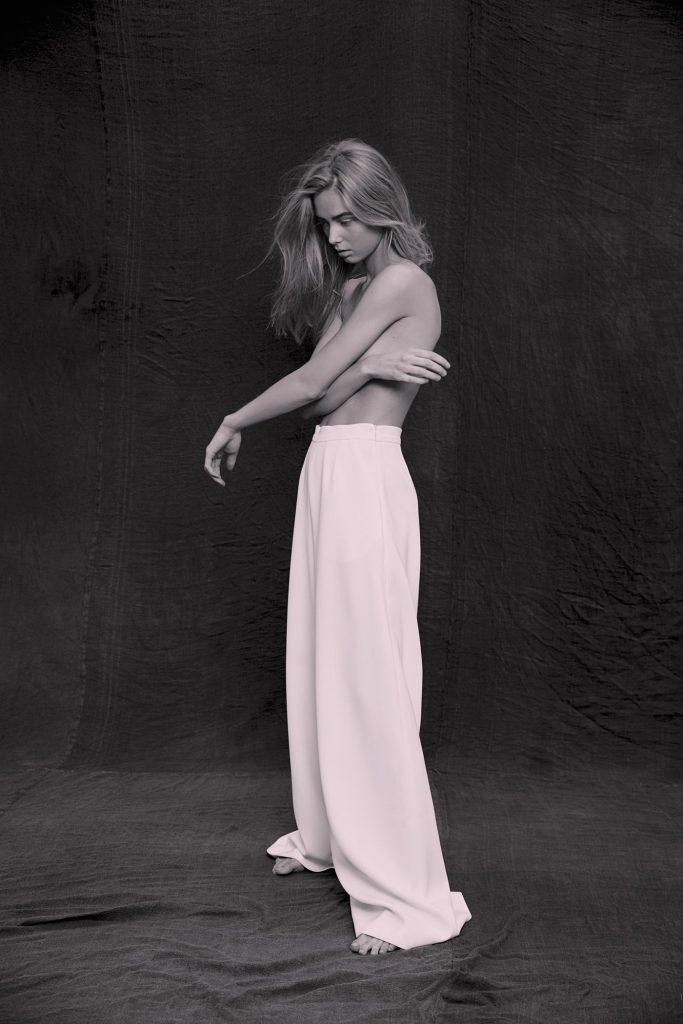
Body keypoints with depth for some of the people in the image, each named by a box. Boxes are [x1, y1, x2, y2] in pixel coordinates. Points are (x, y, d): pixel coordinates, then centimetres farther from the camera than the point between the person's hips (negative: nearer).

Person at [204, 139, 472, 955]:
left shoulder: (402, 280, -8)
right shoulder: (349, 287, 19)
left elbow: (312, 382, -11)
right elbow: (319, 394, 7)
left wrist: (234, 423, 4)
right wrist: (369, 364, -12)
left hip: (365, 477, -9)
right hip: (327, 474, 9)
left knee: (368, 674, -8)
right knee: (324, 663, 14)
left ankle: (405, 894, 0)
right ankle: (328, 836, 30)